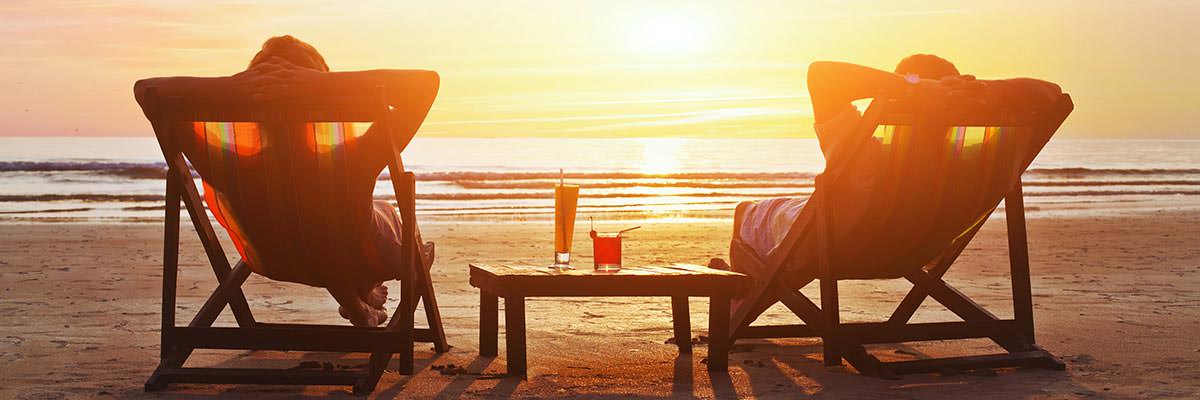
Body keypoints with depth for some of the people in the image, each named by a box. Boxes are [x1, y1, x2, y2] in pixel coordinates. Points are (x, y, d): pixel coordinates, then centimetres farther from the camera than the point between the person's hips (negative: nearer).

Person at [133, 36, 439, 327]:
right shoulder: (349, 170, -45)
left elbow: (145, 89, -29)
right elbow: (426, 82, -47)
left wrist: (229, 85, -46)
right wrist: (324, 82, -54)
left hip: (282, 263, 3)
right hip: (368, 264, -2)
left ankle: (357, 309, 56)